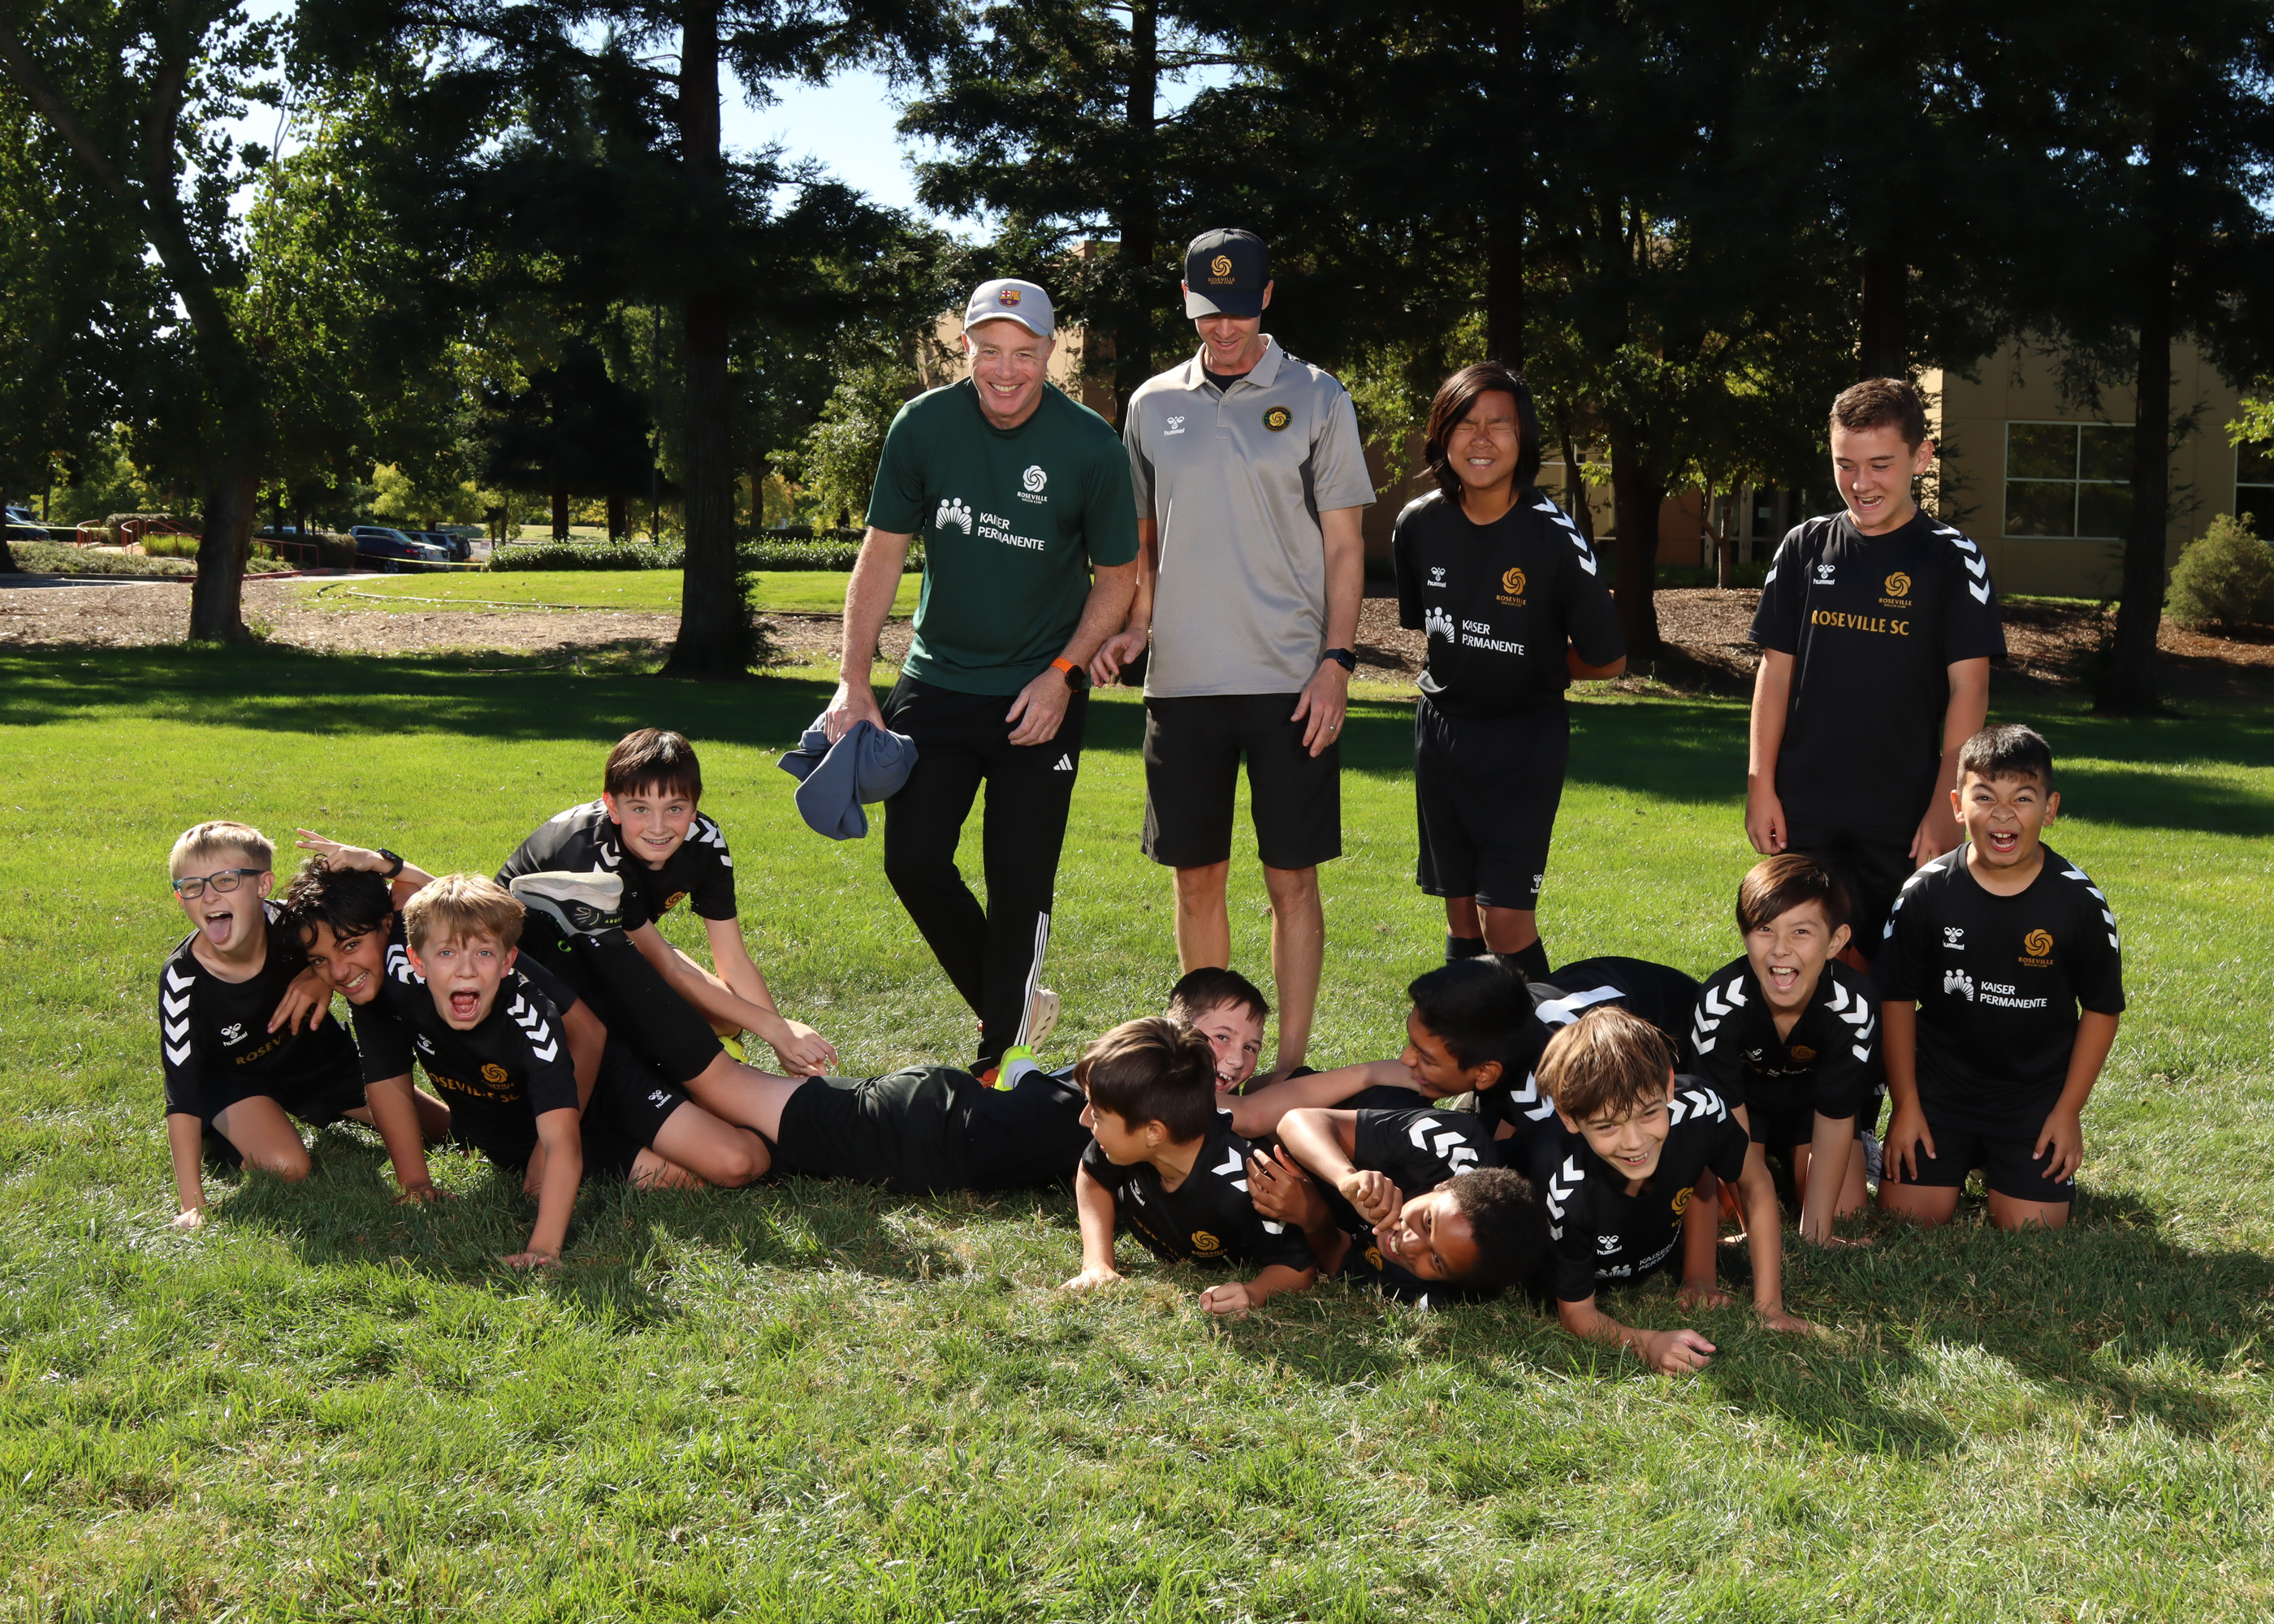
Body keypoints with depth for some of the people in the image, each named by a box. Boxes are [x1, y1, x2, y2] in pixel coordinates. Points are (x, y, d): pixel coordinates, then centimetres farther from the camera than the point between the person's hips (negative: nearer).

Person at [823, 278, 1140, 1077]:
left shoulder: (1090, 446, -12)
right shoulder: (925, 425, -7)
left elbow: (1116, 575, 0)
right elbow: (883, 552, 0)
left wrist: (1062, 673, -11)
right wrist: (854, 680, -7)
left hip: (1039, 695, -2)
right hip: (938, 678, 3)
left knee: (1019, 882, -3)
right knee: (913, 860, -2)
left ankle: (1001, 1057, 13)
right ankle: (1012, 1002, 21)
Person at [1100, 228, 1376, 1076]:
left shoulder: (1315, 398, 3)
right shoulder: (1153, 404, 10)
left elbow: (1344, 547, 2)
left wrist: (1336, 661, -7)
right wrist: (1131, 625, 1)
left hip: (1290, 681, -3)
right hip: (1181, 679, 3)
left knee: (1292, 878, 0)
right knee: (1197, 878, 8)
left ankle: (1290, 1065, 7)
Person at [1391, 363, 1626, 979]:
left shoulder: (1555, 539, -17)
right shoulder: (1418, 524, -4)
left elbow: (1607, 660, -6)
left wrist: (1531, 666, 2)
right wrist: (1461, 671, 10)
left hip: (1526, 737, -4)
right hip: (1442, 728, 4)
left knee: (1506, 920, -11)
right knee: (1461, 920, 11)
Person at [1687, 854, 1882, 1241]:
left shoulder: (1854, 1003, -35)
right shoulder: (1719, 1001, -36)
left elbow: (1835, 1118, -25)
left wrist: (1814, 1229, -25)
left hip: (1818, 1096, 1)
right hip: (1746, 1095, -1)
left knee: (1843, 1209, -11)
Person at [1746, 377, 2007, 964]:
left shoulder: (1952, 559, -3)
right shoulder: (1805, 548, 6)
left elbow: (1968, 688, -6)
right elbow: (1776, 671, 8)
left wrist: (1945, 808, -11)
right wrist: (1760, 783, 2)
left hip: (1904, 816, -2)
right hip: (1803, 809, 2)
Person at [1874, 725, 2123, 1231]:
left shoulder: (2081, 901, -12)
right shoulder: (1926, 893, -11)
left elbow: (2101, 1009, -1)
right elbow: (1898, 998, -2)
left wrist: (2069, 1111, -2)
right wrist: (1906, 1105, -3)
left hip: (2036, 1094, 0)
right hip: (1939, 1087, 1)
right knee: (1906, 1218, -4)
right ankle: (1963, 1159, 28)